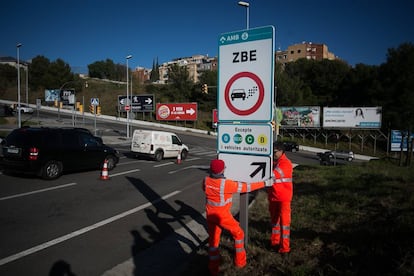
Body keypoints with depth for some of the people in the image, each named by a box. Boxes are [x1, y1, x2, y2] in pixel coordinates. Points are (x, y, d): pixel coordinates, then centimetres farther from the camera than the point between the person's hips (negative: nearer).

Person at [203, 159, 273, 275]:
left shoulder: (206, 181, -12)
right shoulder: (226, 184, -27)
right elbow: (246, 187, -21)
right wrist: (265, 183, -13)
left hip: (210, 216, 5)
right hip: (223, 217, -5)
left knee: (213, 240, 18)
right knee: (238, 234, 20)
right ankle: (240, 261, 32)